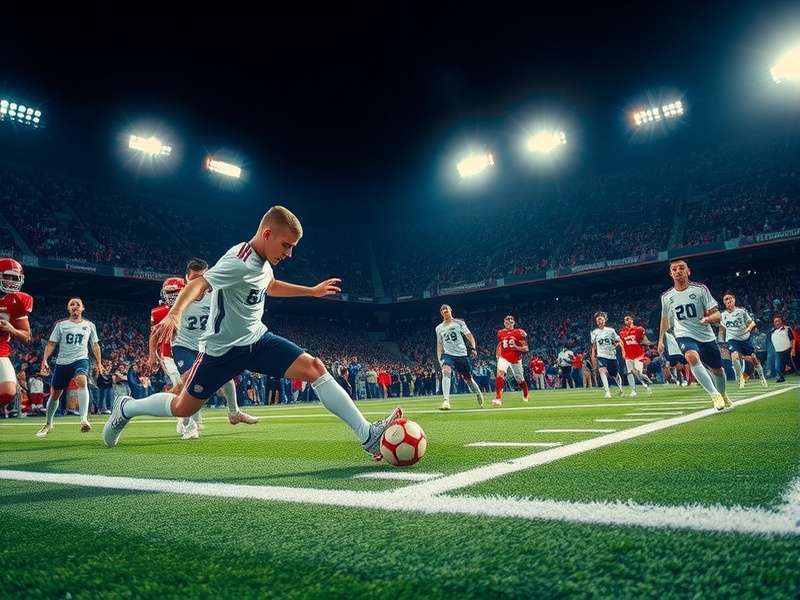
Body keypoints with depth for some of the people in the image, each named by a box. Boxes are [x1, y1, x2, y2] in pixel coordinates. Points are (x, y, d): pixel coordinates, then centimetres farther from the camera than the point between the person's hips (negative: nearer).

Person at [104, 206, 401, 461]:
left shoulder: (263, 261, 4)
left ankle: (367, 434, -14)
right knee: (183, 408, 8)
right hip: (224, 348, -7)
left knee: (314, 367, -12)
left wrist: (312, 291, 28)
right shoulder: (239, 261, -23)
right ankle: (126, 408, 40)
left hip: (257, 339, 7)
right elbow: (198, 283, -35)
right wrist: (174, 314, -53)